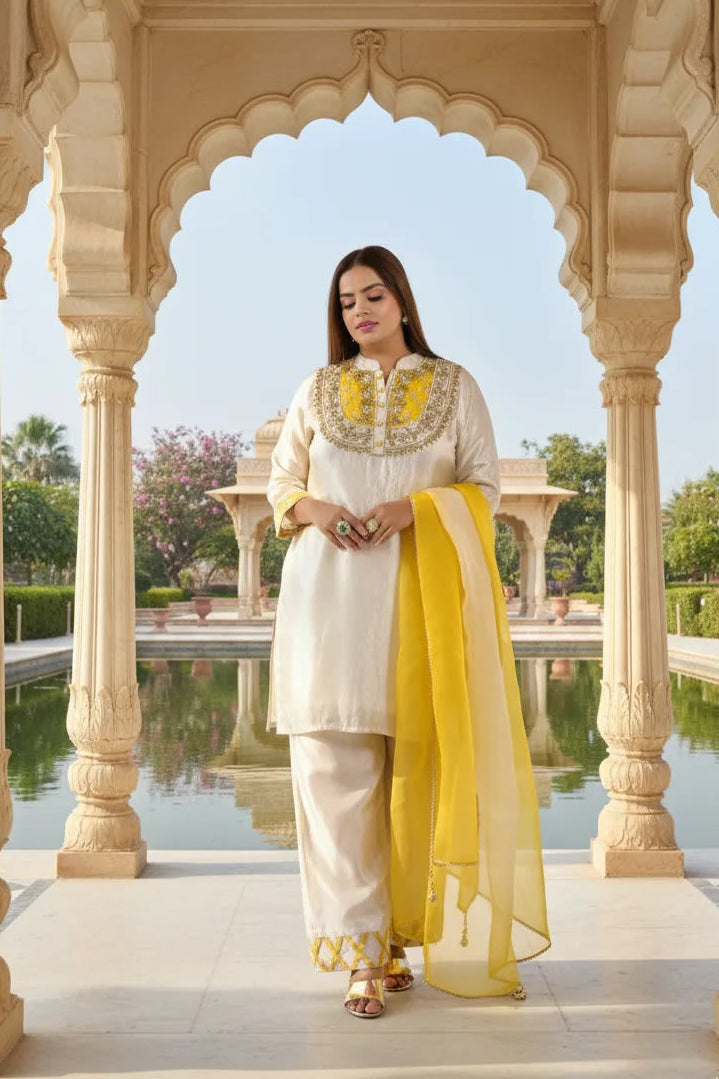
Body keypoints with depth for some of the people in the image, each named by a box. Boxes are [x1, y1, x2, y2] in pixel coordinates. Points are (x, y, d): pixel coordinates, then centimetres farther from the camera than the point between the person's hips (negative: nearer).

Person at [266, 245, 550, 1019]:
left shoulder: (454, 387, 10)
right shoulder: (317, 389, 14)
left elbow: (485, 487, 6)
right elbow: (280, 480, 17)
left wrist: (415, 507, -11)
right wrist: (311, 507, -6)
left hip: (418, 594, -1)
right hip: (329, 593, 1)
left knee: (412, 766, 0)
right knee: (336, 766, -6)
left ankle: (399, 932, 15)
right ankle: (362, 950, 0)